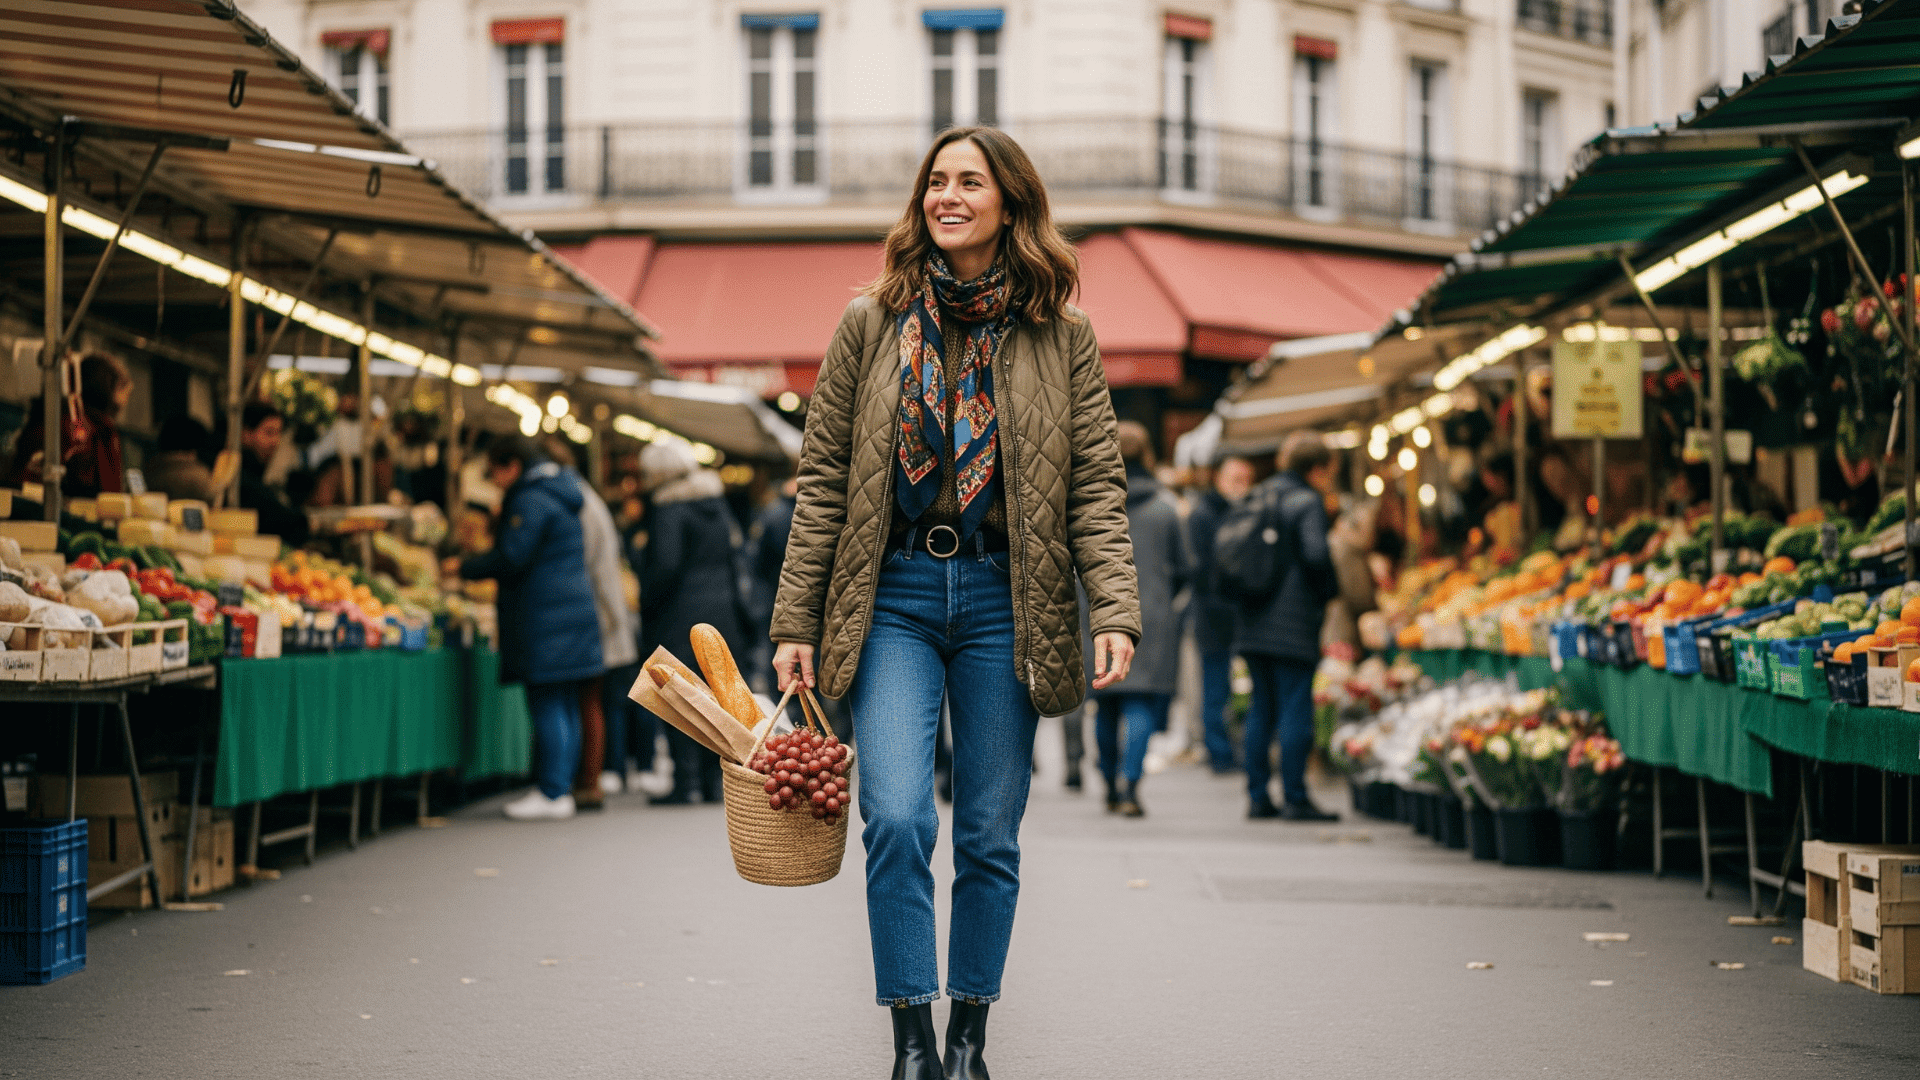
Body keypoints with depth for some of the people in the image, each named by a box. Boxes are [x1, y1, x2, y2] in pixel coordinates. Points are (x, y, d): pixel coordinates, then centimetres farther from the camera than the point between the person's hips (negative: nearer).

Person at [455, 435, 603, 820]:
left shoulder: (531, 501, -12)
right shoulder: (559, 496, 19)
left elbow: (511, 557, -14)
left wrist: (466, 568, 0)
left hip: (543, 618, -10)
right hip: (574, 611, 10)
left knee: (547, 706, -8)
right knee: (565, 707, 10)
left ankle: (553, 793, -8)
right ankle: (563, 786, 14)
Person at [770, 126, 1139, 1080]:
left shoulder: (1060, 337, 4)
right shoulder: (871, 323, 4)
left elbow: (1096, 487, 2)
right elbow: (823, 481, 5)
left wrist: (1116, 613, -12)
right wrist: (796, 623, 0)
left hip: (1003, 600, 0)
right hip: (893, 598, 0)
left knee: (989, 836, 6)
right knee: (897, 820, -13)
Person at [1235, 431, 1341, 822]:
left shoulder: (1255, 498, 13)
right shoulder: (1307, 502, -9)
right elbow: (1316, 554, -21)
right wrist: (1330, 590, -4)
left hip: (1252, 623, 7)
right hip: (1293, 625, -7)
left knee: (1261, 708, 12)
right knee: (1295, 709, -4)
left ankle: (1257, 796, 13)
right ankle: (1294, 798, -3)